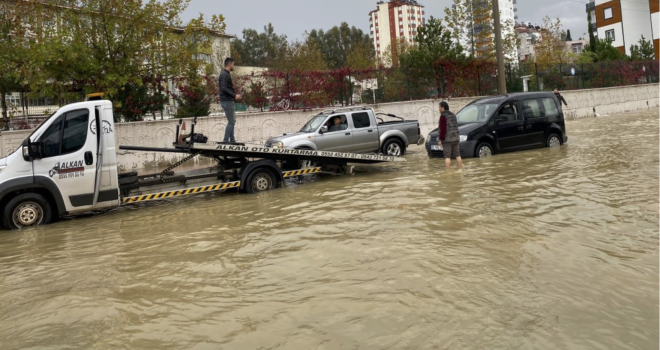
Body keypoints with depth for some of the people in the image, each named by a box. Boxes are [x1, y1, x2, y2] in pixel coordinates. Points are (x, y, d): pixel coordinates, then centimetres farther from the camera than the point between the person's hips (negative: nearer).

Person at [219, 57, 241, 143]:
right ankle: (225, 141, -2)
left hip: (229, 101, 10)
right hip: (227, 101, -10)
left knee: (232, 121, 14)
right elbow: (223, 88, -25)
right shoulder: (224, 74, -14)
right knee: (231, 122, -6)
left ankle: (232, 140, 20)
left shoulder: (226, 74, 17)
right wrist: (234, 95, -22)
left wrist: (234, 95, 12)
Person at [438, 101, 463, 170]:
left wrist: (440, 139, -15)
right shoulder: (453, 115, 14)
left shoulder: (443, 116, -12)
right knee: (457, 155, 12)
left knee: (447, 156, -7)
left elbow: (443, 129, -18)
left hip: (447, 139, -8)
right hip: (455, 138, 8)